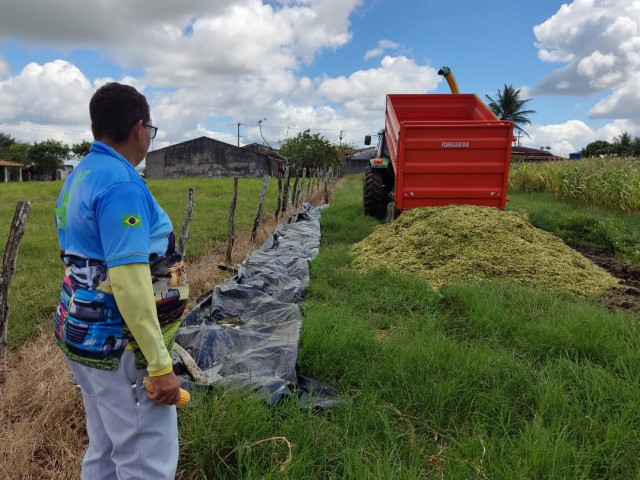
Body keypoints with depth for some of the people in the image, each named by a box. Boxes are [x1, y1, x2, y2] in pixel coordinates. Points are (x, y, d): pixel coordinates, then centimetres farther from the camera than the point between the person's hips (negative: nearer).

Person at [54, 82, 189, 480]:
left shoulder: (79, 178, 10)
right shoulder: (122, 185, -21)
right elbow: (129, 281, -27)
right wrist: (160, 364, -22)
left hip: (84, 333, 10)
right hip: (120, 346, -10)